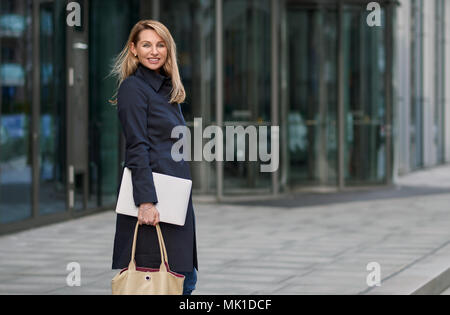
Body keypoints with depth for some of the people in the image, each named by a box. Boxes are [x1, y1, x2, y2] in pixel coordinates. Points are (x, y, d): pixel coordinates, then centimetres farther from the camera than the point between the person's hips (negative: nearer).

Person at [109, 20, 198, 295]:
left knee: (186, 279, 10)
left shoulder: (168, 88, 17)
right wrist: (146, 201, -23)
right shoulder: (134, 87, -9)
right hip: (152, 195, -9)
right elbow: (137, 148, -17)